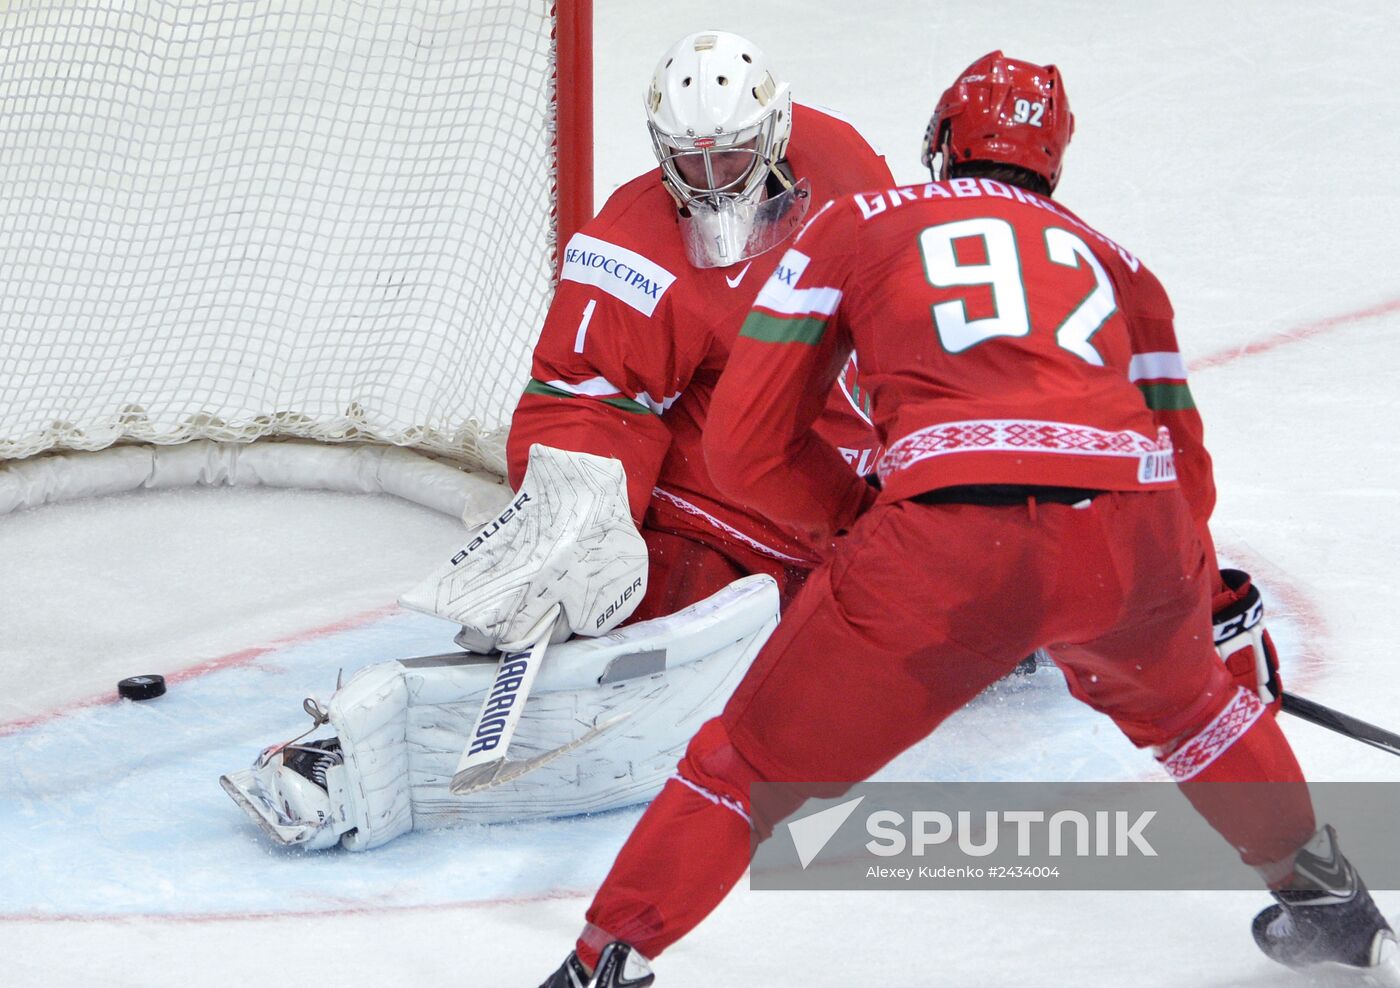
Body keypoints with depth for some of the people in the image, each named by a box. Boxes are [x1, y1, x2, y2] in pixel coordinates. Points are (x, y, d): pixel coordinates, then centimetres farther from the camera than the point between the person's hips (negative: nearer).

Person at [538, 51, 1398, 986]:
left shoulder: (852, 224, 23)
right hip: (1135, 538, 4)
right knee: (1175, 691, 37)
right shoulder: (1113, 261, 31)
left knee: (758, 759, 14)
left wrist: (859, 516, 35)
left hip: (947, 546, -3)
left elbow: (747, 450, 19)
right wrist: (1213, 599, 53)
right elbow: (1185, 471, 35)